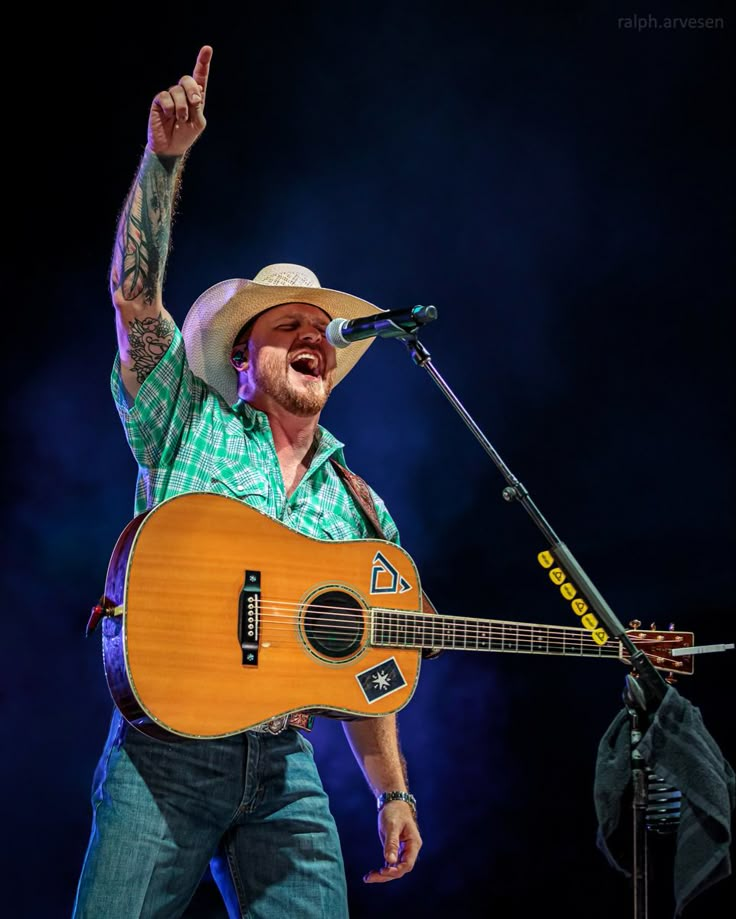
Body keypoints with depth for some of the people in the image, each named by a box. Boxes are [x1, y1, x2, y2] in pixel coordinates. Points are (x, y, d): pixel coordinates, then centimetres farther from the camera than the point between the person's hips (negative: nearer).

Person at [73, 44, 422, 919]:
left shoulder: (358, 508, 16)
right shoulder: (191, 426, 7)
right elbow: (135, 291, -6)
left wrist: (393, 793, 12)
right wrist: (165, 155, -15)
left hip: (284, 771, 4)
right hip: (165, 754, -3)